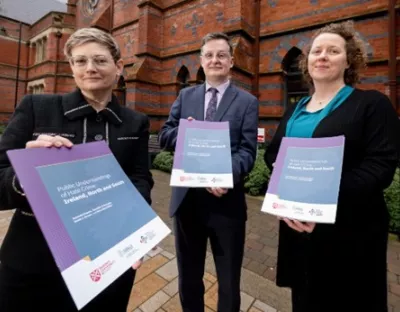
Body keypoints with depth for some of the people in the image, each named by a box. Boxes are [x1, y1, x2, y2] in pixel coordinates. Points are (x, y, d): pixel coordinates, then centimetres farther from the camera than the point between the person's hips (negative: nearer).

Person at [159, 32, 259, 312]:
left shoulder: (247, 102, 2)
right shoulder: (185, 96, 10)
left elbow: (248, 150, -8)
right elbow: (165, 136, 6)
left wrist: (228, 175, -27)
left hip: (226, 200, -2)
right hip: (186, 198, 3)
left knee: (229, 281, 19)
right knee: (188, 276, 23)